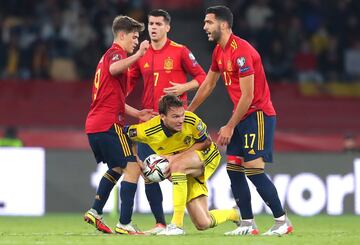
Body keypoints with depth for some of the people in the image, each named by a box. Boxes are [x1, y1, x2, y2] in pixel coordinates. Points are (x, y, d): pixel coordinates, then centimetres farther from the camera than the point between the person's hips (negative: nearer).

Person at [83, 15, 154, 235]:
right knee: (133, 167, -10)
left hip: (94, 125, 10)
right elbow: (114, 69, -33)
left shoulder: (108, 55, 25)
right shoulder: (116, 53, -5)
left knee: (117, 168, 25)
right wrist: (138, 54, -34)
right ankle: (125, 224, -14)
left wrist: (137, 113, 23)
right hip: (109, 124, -10)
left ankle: (95, 212, 24)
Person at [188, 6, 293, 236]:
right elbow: (208, 85, 23)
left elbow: (247, 96, -20)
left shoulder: (241, 51, -20)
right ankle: (248, 224, 7)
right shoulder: (219, 51, 10)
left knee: (254, 170, -13)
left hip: (258, 114, -9)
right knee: (233, 168, 4)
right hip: (242, 117, 9)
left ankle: (282, 221, -5)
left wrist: (230, 127, -14)